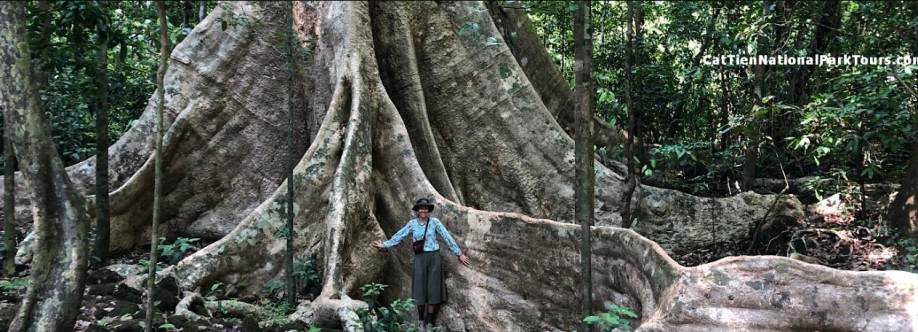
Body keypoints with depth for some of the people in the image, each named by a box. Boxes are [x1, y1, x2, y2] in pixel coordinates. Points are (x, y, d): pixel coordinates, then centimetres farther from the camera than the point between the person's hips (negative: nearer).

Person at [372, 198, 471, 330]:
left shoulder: (434, 222, -3)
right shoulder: (412, 223, 3)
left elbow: (447, 238, -3)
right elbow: (399, 236, 6)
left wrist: (459, 254, -2)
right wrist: (384, 245, 0)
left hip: (433, 258, -1)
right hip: (420, 259, 1)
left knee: (432, 289, 0)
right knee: (420, 289, 1)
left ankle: (429, 323, 9)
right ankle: (421, 320, 18)